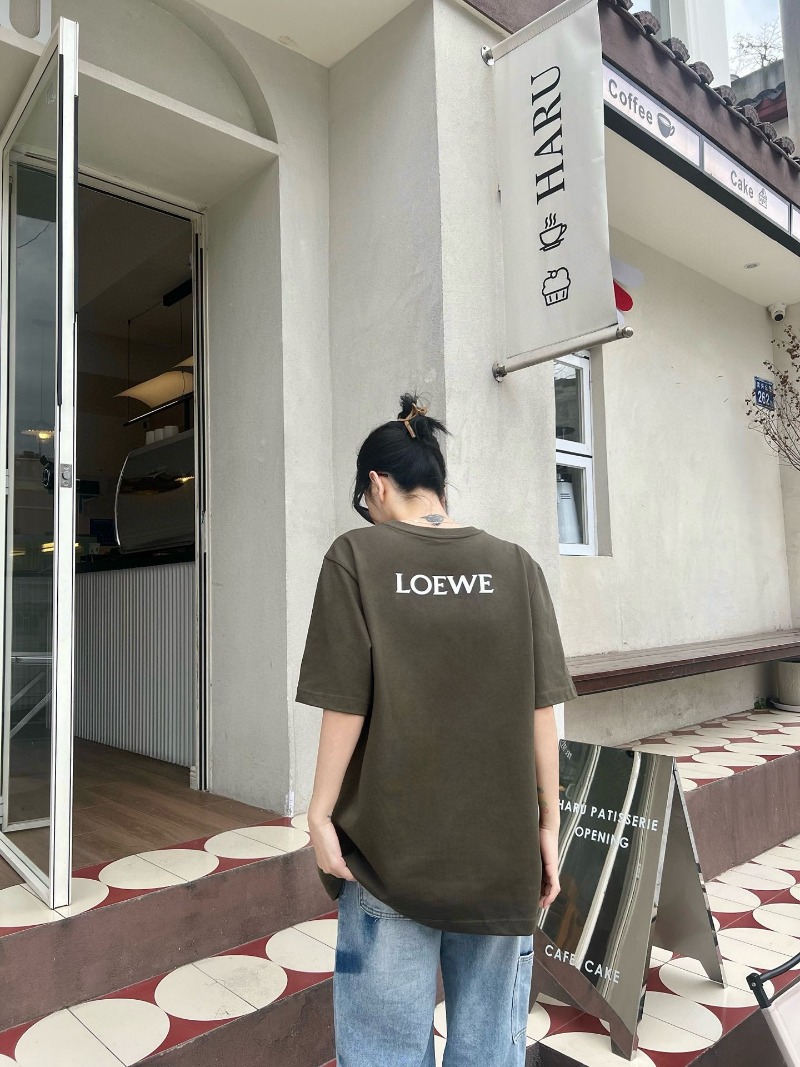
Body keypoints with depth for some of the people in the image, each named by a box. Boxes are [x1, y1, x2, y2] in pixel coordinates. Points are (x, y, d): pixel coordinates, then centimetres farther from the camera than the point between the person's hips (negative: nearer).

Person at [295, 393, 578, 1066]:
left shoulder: (357, 557, -9)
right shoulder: (516, 565, -3)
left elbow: (347, 704, -11)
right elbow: (541, 709, -2)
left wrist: (319, 812, 1)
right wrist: (549, 822, 7)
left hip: (392, 845, -2)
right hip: (502, 849, 3)